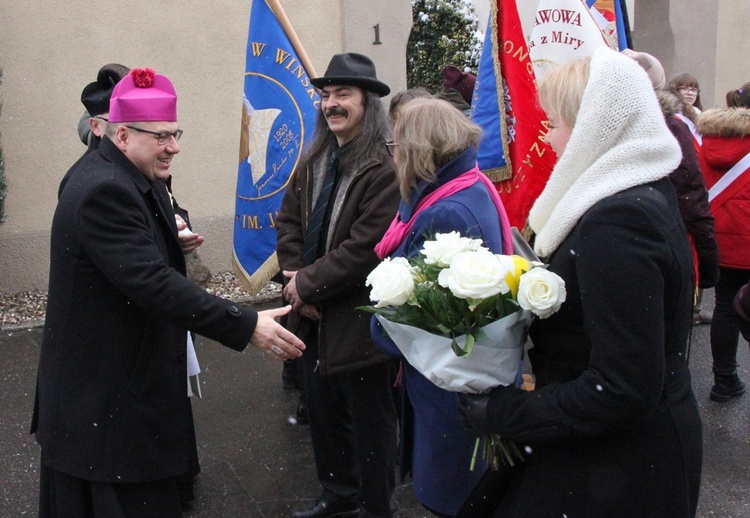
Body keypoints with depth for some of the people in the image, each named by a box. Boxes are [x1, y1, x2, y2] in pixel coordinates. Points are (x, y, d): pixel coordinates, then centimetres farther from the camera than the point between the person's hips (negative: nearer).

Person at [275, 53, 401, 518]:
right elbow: (288, 222, 9)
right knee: (323, 410, 22)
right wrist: (295, 277, -6)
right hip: (315, 316, 8)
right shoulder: (314, 163, 8)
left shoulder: (384, 169, -17)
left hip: (360, 319, -8)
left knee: (370, 422, 9)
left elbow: (366, 248, -23)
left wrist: (309, 285, -16)